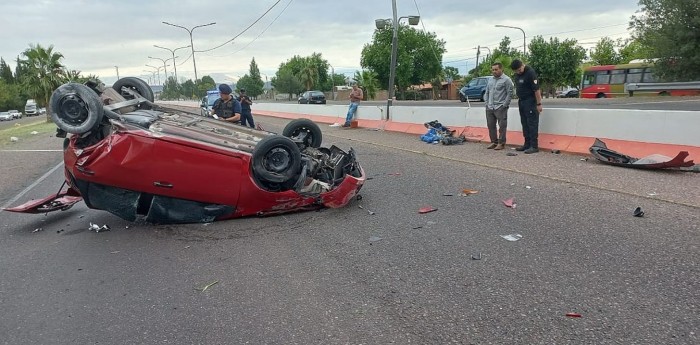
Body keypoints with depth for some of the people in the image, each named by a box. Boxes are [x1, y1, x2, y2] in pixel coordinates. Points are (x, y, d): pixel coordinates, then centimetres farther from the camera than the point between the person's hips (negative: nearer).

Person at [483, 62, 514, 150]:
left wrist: (504, 105, -11)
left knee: (502, 126, -3)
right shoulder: (490, 80, 16)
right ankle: (494, 142, 20)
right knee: (491, 125, 10)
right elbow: (486, 92, 22)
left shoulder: (506, 80, -5)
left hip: (500, 108, -7)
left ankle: (501, 143, 4)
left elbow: (510, 94, -8)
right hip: (489, 108, 7)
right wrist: (486, 102, 10)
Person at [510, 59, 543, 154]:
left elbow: (537, 89, -19)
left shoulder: (530, 72, -18)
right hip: (521, 101, 8)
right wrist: (519, 100, 15)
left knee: (532, 124, -6)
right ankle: (527, 144, 18)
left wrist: (539, 104, -19)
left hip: (530, 102, -8)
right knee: (524, 123, 11)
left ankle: (534, 146, -4)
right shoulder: (517, 74, 7)